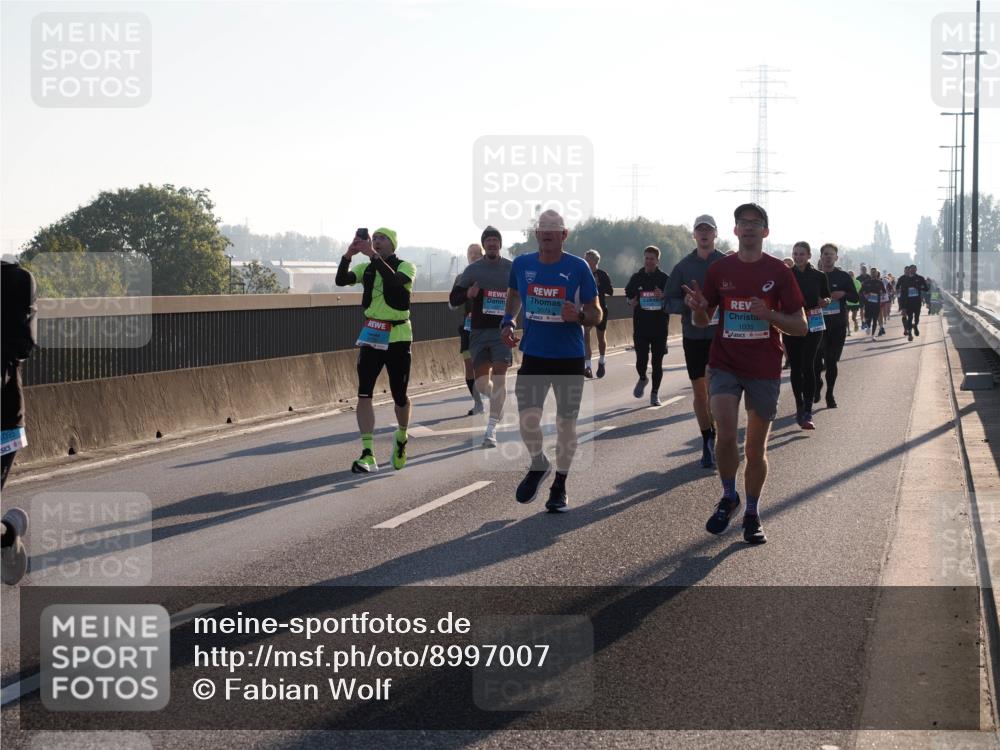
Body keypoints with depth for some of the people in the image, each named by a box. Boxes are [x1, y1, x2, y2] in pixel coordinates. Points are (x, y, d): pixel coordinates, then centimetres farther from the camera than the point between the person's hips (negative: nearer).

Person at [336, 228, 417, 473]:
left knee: (399, 396, 5)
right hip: (371, 336, 3)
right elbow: (341, 280, -9)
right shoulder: (366, 268, 7)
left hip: (398, 337, -3)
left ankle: (401, 438, 35)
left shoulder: (406, 267, -5)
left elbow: (395, 280, -28)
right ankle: (368, 455, -11)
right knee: (364, 394, -10)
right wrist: (348, 255, -24)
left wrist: (373, 255, -34)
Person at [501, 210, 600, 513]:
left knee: (566, 421, 5)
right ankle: (537, 464, 25)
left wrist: (579, 316, -25)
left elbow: (596, 314, -3)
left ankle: (560, 487, 19)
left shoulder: (578, 267, -8)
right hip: (533, 354, 2)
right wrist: (508, 322, 4)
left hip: (570, 357, -2)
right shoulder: (521, 264, 0)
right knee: (527, 418, -6)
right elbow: (514, 295, 22)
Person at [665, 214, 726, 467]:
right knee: (699, 391, 8)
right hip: (693, 335, 3)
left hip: (719, 335, -3)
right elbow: (670, 302, 5)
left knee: (713, 387, -13)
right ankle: (708, 440, 19)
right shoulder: (684, 266, 6)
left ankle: (713, 438, -3)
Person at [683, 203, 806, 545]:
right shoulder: (720, 269, 4)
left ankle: (752, 515, 21)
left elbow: (800, 327, -1)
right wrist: (698, 308, -12)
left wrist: (768, 314, -19)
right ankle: (728, 497, 8)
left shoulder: (779, 272, -1)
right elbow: (702, 321, 12)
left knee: (756, 448, 6)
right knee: (725, 434, -16)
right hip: (724, 365, 1)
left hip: (765, 370, -1)